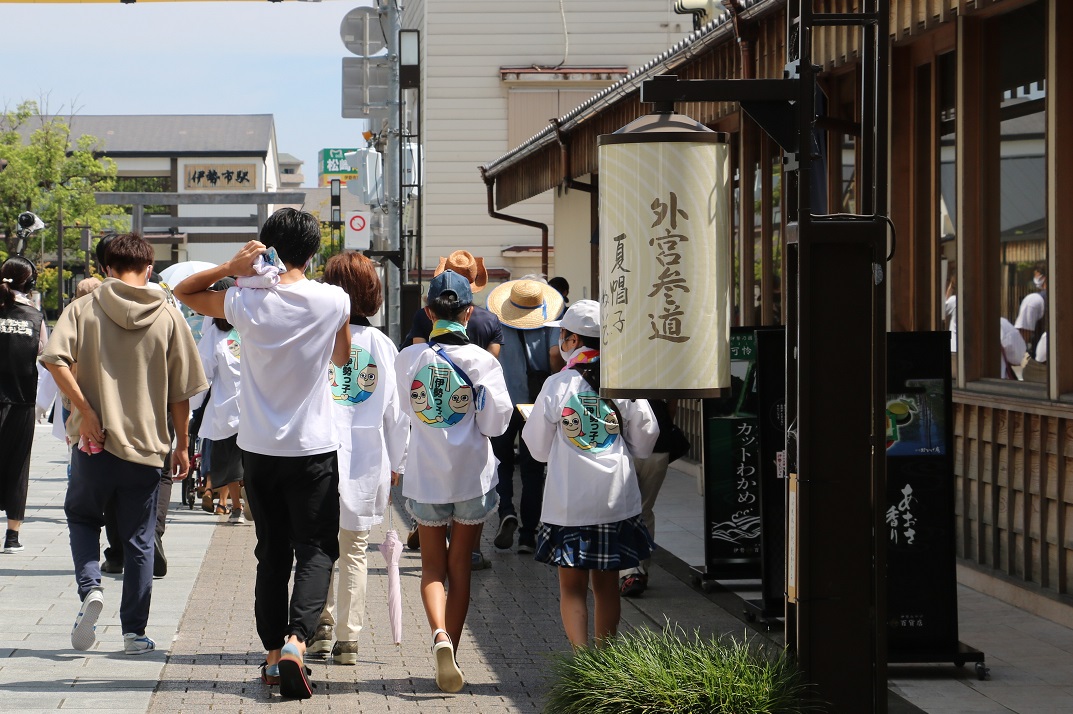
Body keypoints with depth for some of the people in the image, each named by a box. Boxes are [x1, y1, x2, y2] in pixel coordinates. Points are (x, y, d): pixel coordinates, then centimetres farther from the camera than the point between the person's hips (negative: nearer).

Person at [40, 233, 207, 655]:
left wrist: (85, 410, -12)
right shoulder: (168, 318, 1)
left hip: (95, 444, 0)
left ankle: (90, 588, -3)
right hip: (146, 446, 1)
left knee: (82, 516, 21)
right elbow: (181, 391, 2)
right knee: (138, 540, 9)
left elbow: (55, 359, -17)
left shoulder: (84, 308, -1)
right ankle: (134, 632, 11)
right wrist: (182, 444, 11)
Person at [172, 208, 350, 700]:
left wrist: (230, 267, -7)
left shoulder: (247, 301, -8)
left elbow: (183, 292, 9)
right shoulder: (332, 301, -9)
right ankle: (296, 639, -20)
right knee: (316, 550, 1)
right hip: (314, 450, -2)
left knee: (272, 553, 13)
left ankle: (274, 653, 15)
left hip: (259, 450, 2)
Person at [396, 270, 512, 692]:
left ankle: (439, 635, -16)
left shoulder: (409, 358, -5)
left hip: (426, 477, 1)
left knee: (433, 566, 10)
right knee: (460, 566, 12)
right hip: (472, 475, -1)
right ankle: (451, 654, 14)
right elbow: (495, 424, -7)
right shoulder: (482, 360, -10)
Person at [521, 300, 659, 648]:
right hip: (616, 501, 3)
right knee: (606, 585, 15)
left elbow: (538, 448, 0)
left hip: (569, 502, -2)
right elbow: (644, 442, 4)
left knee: (572, 588, 6)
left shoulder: (557, 385, -9)